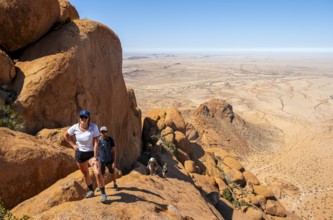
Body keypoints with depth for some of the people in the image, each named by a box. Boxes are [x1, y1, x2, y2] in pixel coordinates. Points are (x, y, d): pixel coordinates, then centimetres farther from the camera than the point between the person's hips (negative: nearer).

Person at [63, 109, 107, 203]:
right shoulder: (75, 127, -12)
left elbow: (96, 143, -21)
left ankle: (103, 193, -2)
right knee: (85, 173, 17)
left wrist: (95, 158, -21)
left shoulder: (94, 127, -22)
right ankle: (91, 191, 38)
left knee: (97, 173, -18)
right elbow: (65, 135, 9)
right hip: (79, 153, 4)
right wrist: (73, 145, 0)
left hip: (91, 153, -3)